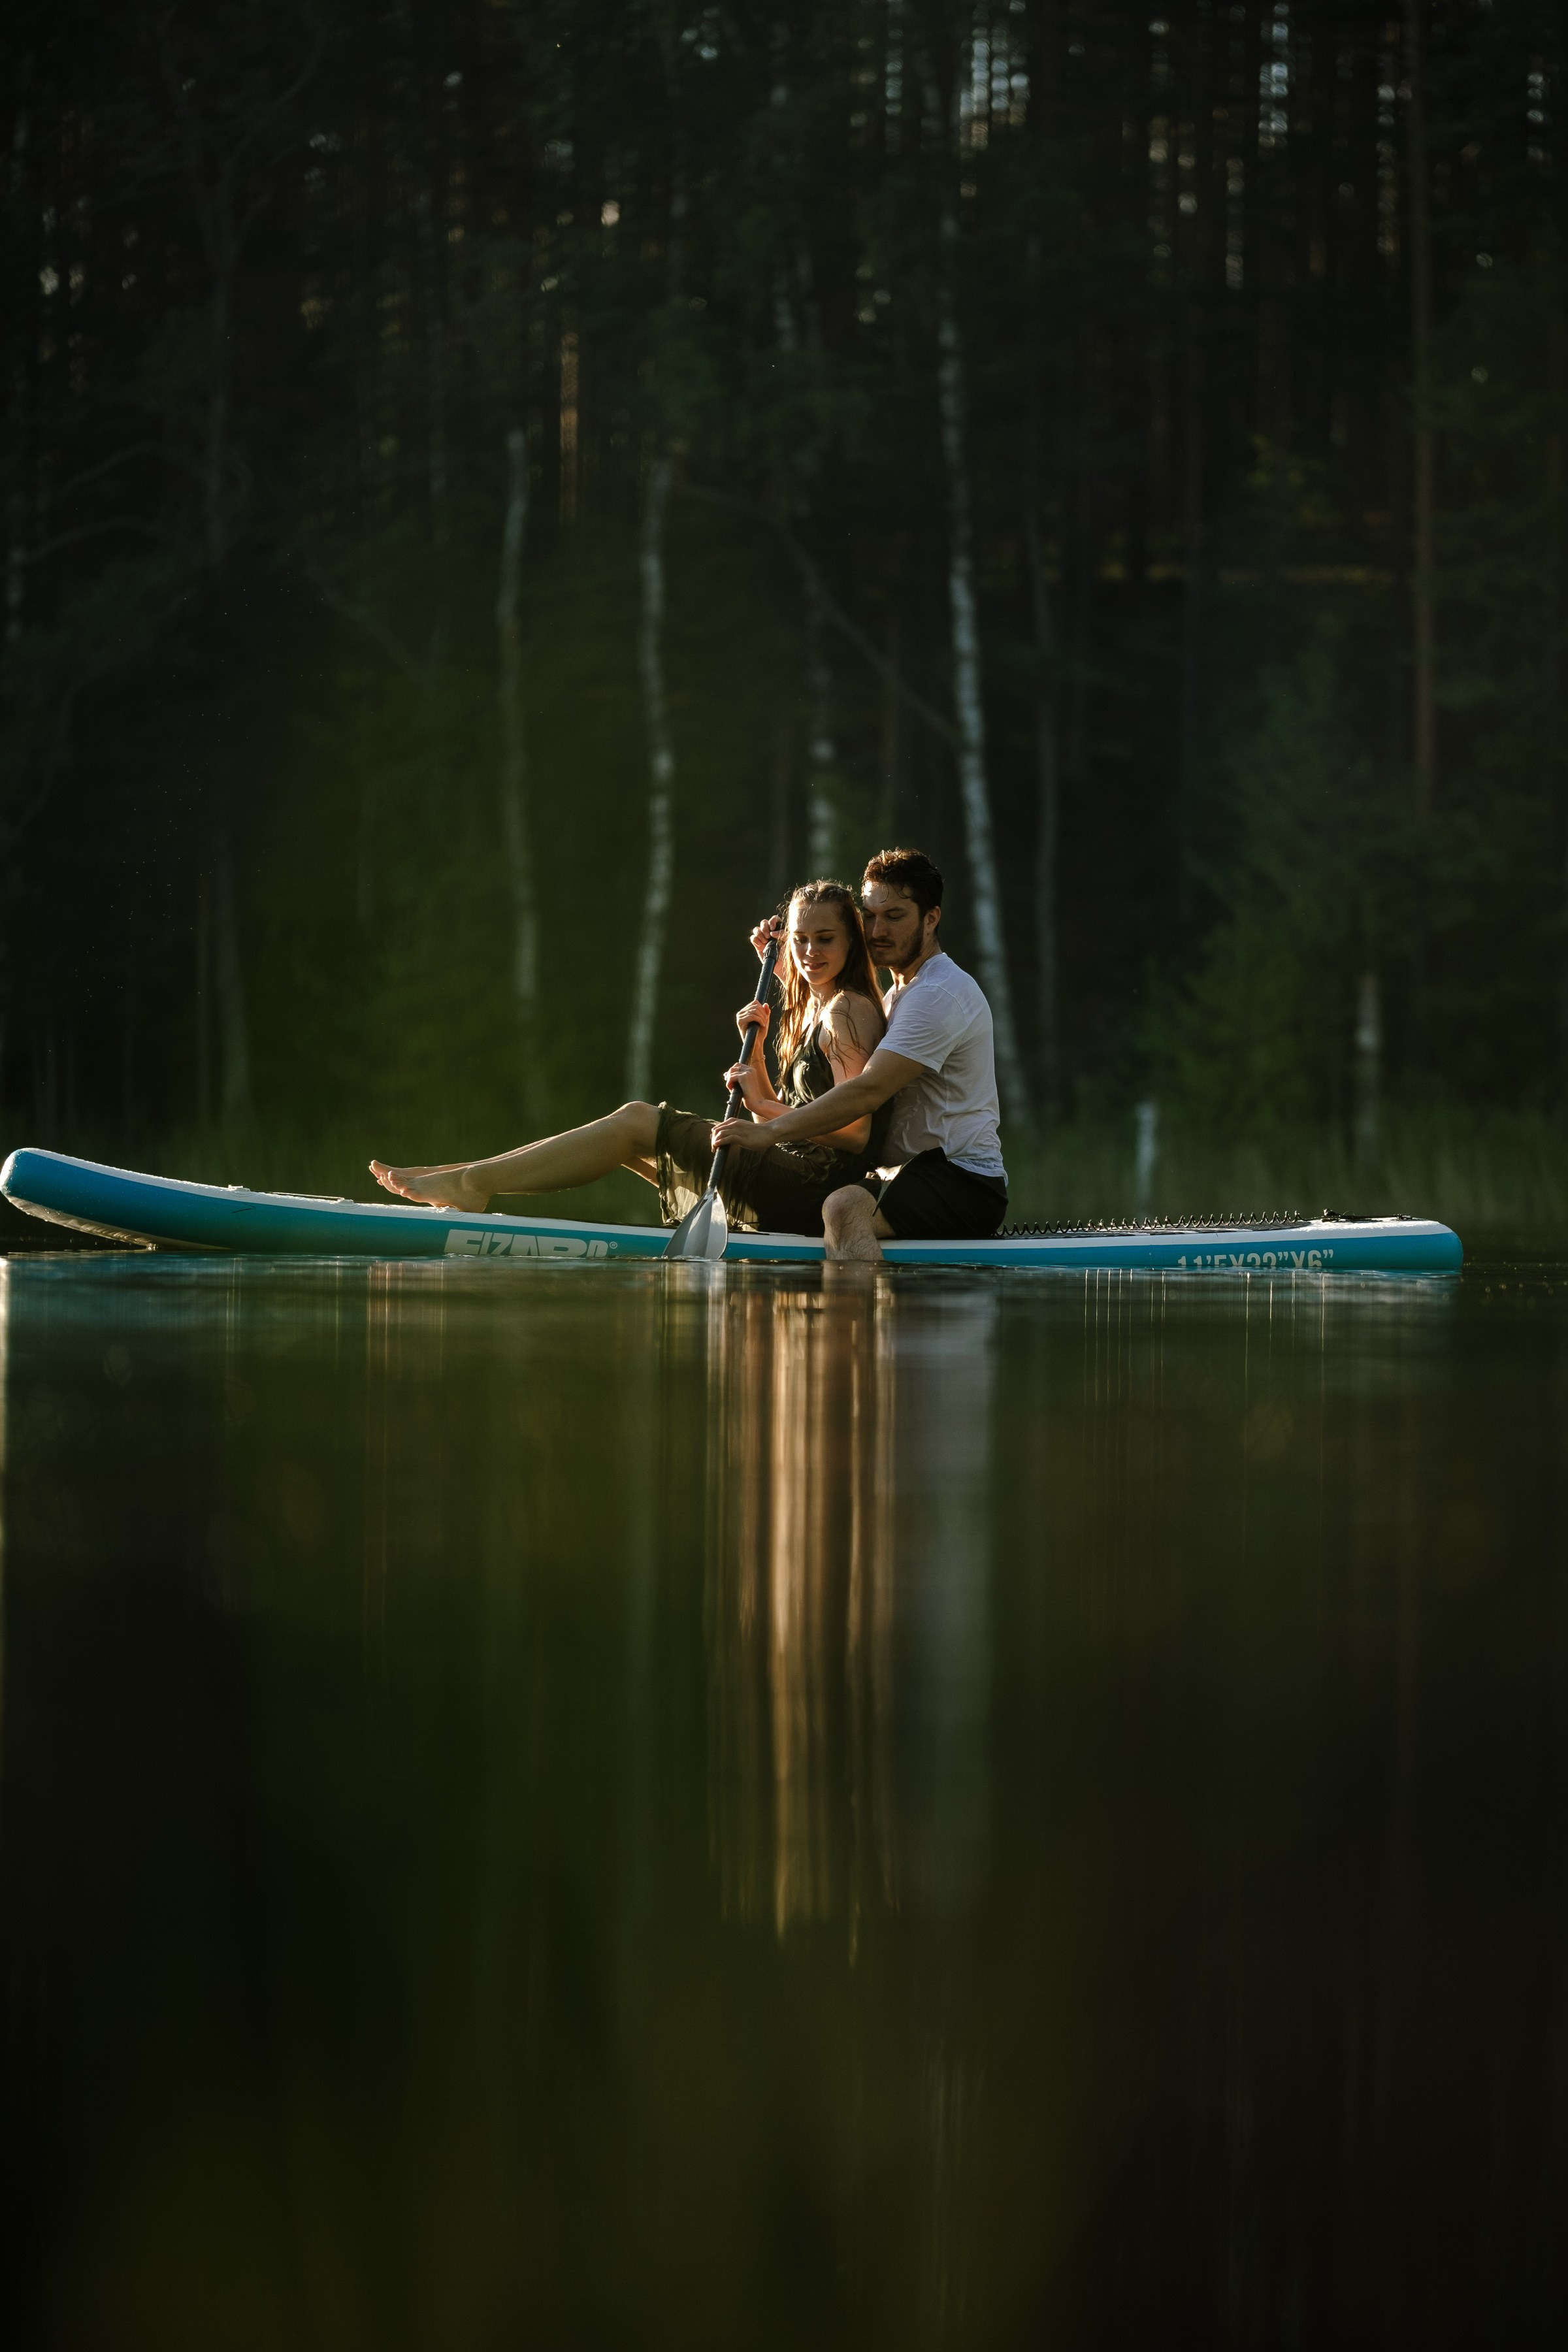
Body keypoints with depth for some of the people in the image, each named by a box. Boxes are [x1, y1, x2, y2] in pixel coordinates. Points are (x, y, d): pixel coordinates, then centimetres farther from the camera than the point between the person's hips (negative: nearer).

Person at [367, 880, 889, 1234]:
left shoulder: (848, 1011, -9)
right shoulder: (808, 1011, 20)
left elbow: (856, 1128, -19)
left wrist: (766, 1108, -12)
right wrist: (754, 1049, 6)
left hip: (817, 1191, -9)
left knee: (639, 1122, -9)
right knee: (637, 1124, 9)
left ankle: (469, 1182, -8)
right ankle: (471, 1179, 5)